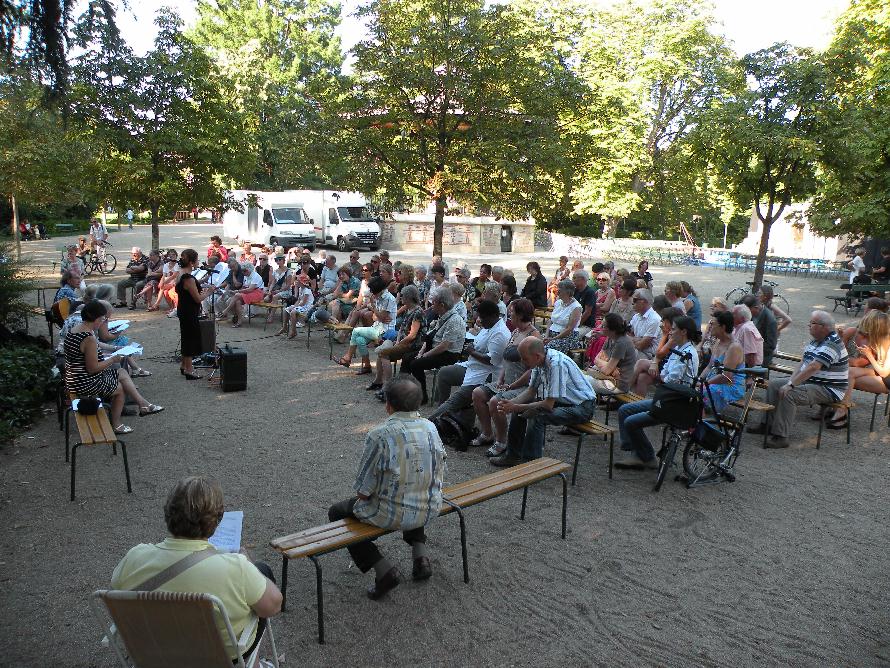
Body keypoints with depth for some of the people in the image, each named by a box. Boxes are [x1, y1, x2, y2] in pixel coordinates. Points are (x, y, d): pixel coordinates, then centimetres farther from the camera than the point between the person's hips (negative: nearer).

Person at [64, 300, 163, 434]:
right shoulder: (89, 338, -28)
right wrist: (112, 360, -13)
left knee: (122, 373, 18)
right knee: (120, 388, 15)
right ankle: (115, 425, 29)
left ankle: (143, 404, 19)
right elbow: (93, 368, -26)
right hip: (86, 385, -10)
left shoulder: (73, 330, 3)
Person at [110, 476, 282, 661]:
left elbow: (115, 584, -1)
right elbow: (273, 606, -21)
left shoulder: (135, 558, -25)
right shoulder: (234, 568, -37)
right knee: (263, 569, 21)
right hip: (227, 654, -3)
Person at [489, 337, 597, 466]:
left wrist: (516, 407, -22)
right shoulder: (540, 361, -4)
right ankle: (513, 456, 13)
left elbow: (548, 405, -28)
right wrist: (511, 403, -10)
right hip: (563, 400, 9)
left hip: (582, 407, -9)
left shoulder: (556, 364, -30)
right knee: (519, 405, 3)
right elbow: (531, 390, 7)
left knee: (536, 416, -28)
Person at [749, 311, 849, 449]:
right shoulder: (816, 340, 10)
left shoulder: (831, 344, -22)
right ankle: (767, 424, 6)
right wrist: (791, 380, -1)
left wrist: (791, 385, -31)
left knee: (788, 394, -30)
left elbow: (813, 367, -31)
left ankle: (780, 436, -28)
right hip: (810, 381, 10)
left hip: (829, 390, -10)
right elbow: (804, 362, 13)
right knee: (774, 385, 5)